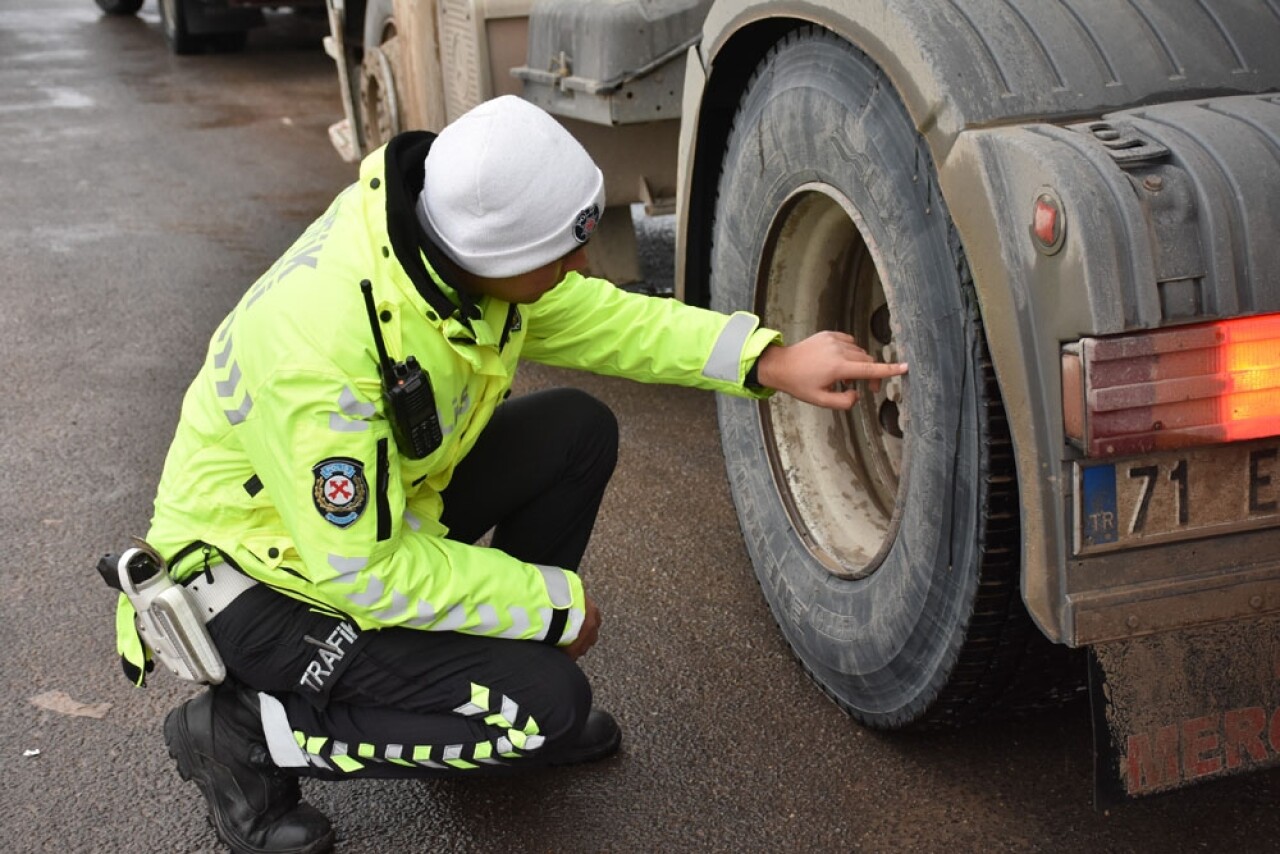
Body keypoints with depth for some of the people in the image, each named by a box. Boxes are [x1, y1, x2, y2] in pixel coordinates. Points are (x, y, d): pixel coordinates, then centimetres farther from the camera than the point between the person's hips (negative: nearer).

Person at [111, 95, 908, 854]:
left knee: (577, 431, -4)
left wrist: (771, 362, -12)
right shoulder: (323, 347, -38)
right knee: (542, 704, -18)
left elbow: (598, 316, -1)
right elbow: (366, 572, -30)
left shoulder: (444, 223, -14)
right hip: (257, 573, -8)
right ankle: (243, 731, -3)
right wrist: (555, 603, -19)